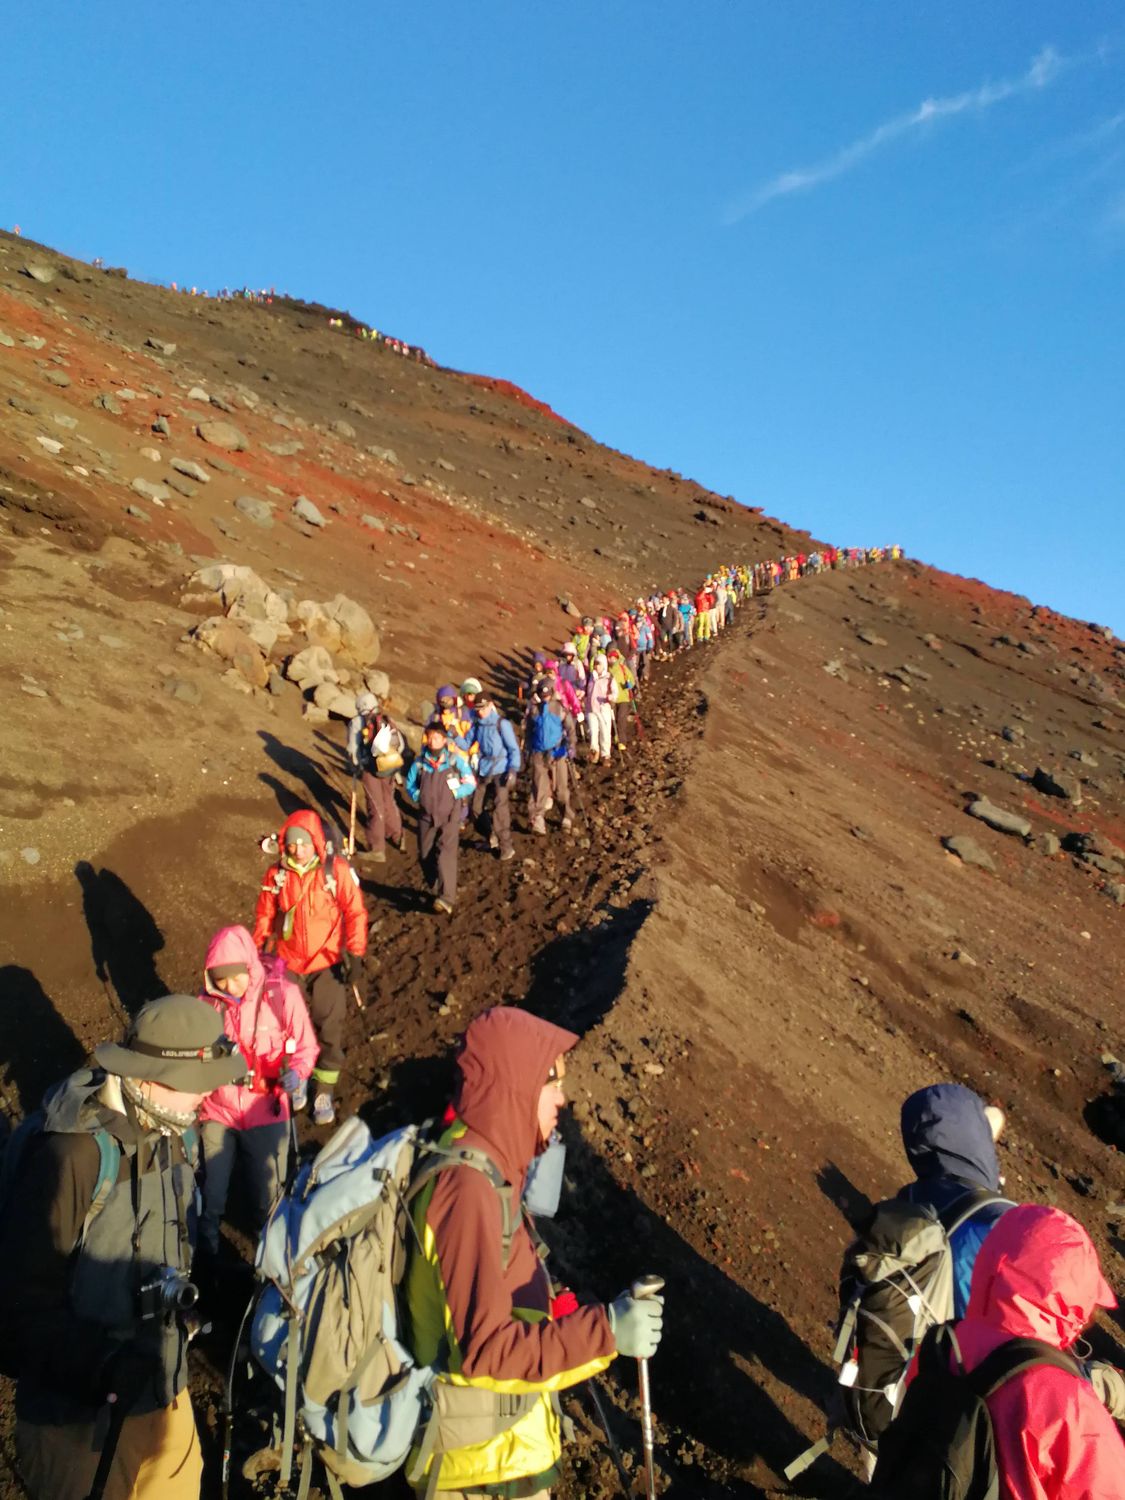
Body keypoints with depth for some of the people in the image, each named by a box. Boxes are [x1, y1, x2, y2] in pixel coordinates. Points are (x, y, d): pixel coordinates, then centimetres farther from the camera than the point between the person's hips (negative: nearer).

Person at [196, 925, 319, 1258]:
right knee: (210, 1191, 17)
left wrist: (296, 1073, -28)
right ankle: (206, 1248, 44)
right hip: (217, 1111, 2)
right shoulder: (208, 999, -9)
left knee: (266, 1193, 16)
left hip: (265, 1113, -2)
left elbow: (305, 1046, -9)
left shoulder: (282, 994, -17)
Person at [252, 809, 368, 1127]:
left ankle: (324, 1091, 19)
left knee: (329, 1026, 1)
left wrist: (354, 953, -15)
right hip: (289, 963, 3)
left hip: (328, 962, -2)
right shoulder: (277, 874, -7)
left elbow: (355, 913, -10)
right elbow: (265, 916, 4)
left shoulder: (337, 870, -14)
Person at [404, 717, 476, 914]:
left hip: (449, 815, -4)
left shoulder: (455, 759, -7)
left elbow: (471, 784, 1)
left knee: (446, 854, -15)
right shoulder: (419, 762, -1)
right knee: (425, 856, 10)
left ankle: (446, 898, -20)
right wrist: (418, 796, -5)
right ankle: (436, 887, 32)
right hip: (426, 815, 4)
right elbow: (410, 785, 14)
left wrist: (453, 793, -13)